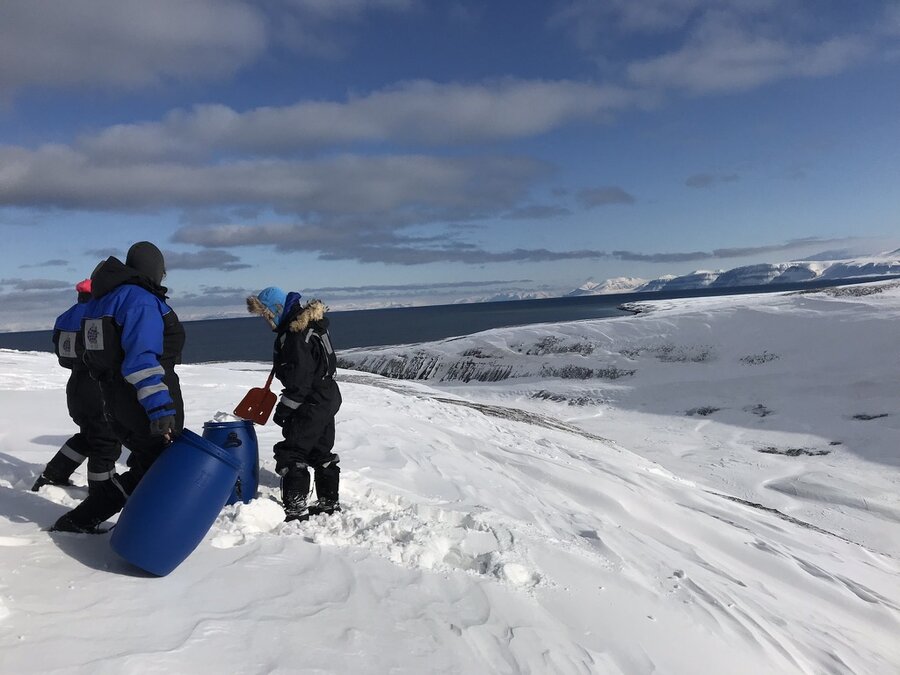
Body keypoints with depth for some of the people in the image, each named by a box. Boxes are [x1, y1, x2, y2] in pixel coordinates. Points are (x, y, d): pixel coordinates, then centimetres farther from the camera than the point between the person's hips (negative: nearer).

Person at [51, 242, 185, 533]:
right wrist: (160, 408, -31)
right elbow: (142, 359, -27)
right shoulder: (141, 299, -17)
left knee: (145, 467, 20)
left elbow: (95, 353, 20)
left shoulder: (101, 299, 12)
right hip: (145, 407, -9)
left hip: (115, 402, 9)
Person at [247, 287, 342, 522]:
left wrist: (284, 407, -18)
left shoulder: (295, 336, -23)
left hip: (312, 403, -10)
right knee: (322, 452, 18)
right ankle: (329, 501, 27)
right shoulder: (308, 322, 7)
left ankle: (296, 508, -3)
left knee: (290, 453, -5)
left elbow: (299, 379, -24)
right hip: (328, 398, 10)